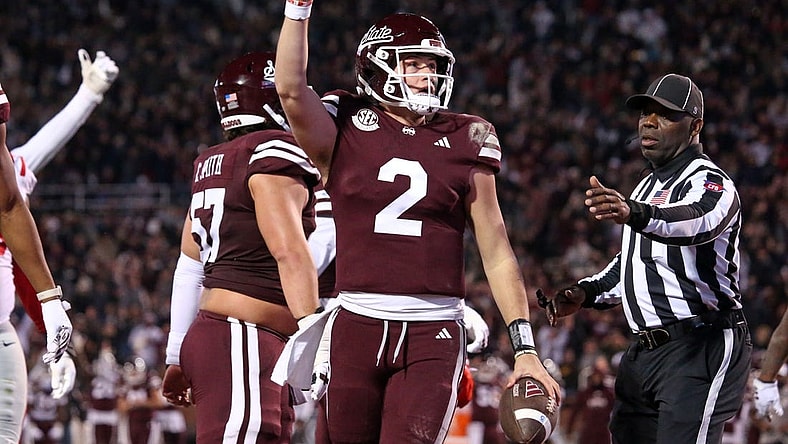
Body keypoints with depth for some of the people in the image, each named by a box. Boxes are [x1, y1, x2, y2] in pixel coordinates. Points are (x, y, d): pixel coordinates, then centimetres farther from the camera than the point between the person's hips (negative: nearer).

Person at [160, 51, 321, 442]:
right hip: (244, 344, -9)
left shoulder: (211, 165, 17)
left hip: (206, 335, 9)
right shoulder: (275, 157, -9)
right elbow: (290, 252, -19)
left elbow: (190, 266, 20)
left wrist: (178, 357, 24)